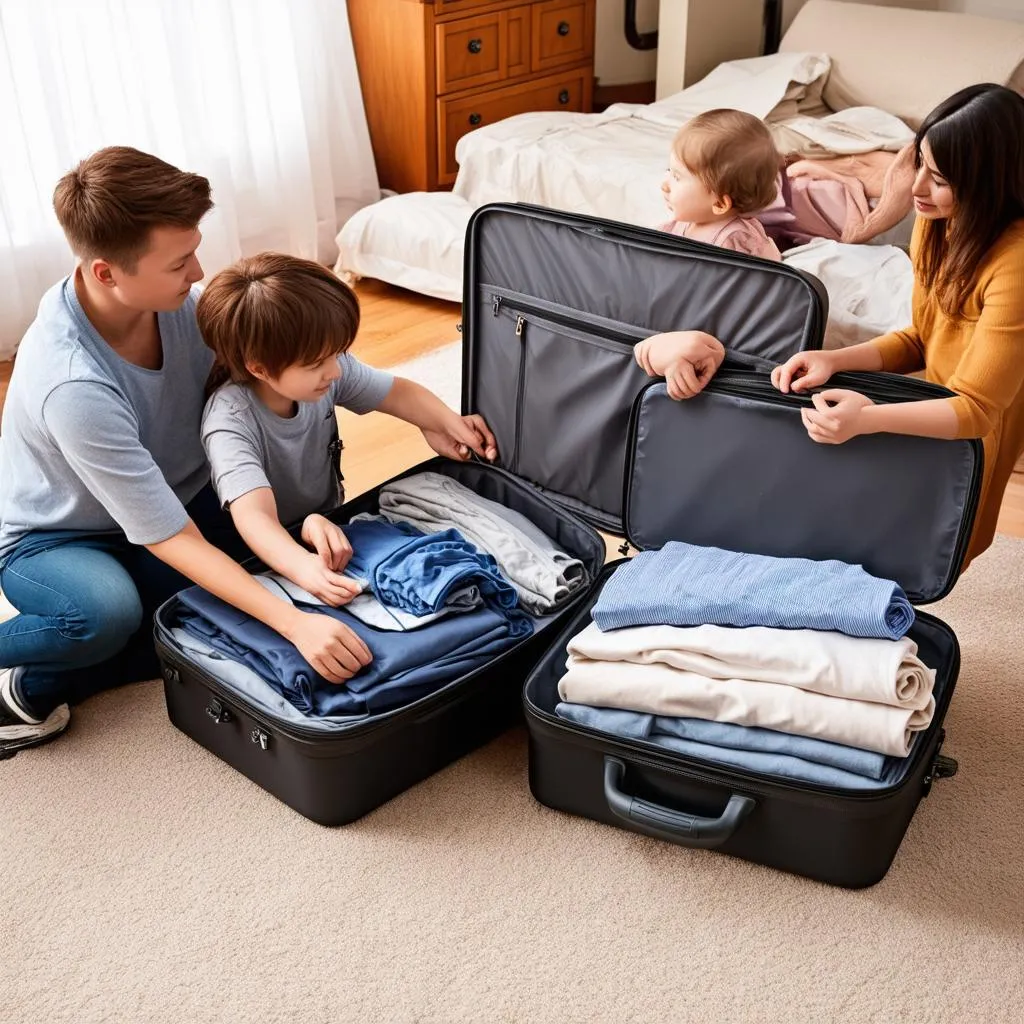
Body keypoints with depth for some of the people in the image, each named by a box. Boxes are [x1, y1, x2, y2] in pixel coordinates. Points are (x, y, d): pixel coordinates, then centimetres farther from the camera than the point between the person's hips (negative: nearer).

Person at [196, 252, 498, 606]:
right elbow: (255, 517, -46)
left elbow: (397, 392, -1)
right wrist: (304, 567, -64)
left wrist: (449, 421, -18)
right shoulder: (230, 424, -33)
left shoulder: (322, 368, -16)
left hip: (330, 528, 6)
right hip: (271, 554, -6)